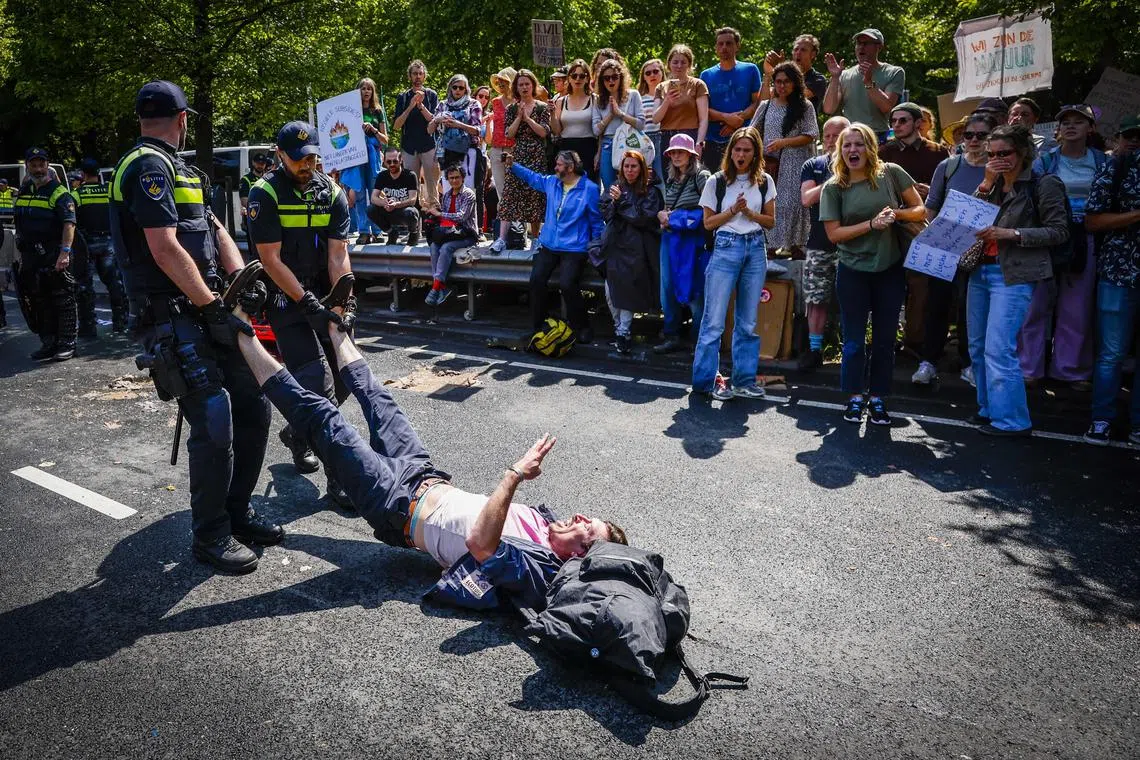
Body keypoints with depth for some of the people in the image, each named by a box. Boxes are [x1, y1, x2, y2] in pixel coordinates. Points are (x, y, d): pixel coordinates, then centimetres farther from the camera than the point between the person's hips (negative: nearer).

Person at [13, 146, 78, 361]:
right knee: (38, 303, 11)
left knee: (63, 301, -2)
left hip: (56, 259, -8)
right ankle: (48, 343, 20)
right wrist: (20, 250, 20)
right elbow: (19, 225, 23)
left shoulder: (59, 193, -8)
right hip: (30, 259, 8)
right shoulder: (23, 192, 15)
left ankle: (66, 344, 4)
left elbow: (69, 224, -18)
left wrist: (65, 252, -27)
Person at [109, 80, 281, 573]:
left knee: (253, 409, 10)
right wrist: (214, 309, -18)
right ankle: (210, 537, 4)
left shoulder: (172, 169, 21)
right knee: (215, 425, -11)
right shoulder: (150, 166, -10)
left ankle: (236, 513, 23)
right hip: (174, 322, -10)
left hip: (203, 316, 10)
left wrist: (239, 278, -1)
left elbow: (214, 229, 17)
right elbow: (165, 249, -20)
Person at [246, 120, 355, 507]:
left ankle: (297, 433, 34)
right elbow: (271, 259, -13)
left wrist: (344, 303, -17)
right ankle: (340, 477, -11)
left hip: (324, 293, 6)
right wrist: (308, 304, -21)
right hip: (285, 297, -5)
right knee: (317, 382, -15)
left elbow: (338, 254, -3)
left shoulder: (331, 193, 4)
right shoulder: (265, 194, -9)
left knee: (344, 378, 6)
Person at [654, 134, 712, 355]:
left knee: (694, 290, -3)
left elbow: (707, 211, -13)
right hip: (669, 239, 7)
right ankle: (671, 336, 17)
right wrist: (662, 214, 2)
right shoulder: (670, 179, 16)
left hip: (692, 240, -7)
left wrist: (674, 218, -11)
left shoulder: (701, 176, -6)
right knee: (667, 288, 7)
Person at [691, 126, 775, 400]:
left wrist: (749, 212, -8)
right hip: (726, 247, -3)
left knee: (748, 321, 8)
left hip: (756, 249, 3)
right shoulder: (716, 182, 0)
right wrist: (732, 211, -12)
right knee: (714, 319, -6)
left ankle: (744, 380, 16)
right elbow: (708, 222, 2)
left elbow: (770, 221, 9)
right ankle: (705, 380, 3)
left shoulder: (765, 182, 8)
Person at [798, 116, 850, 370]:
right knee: (816, 300, 4)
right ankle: (815, 349, 13)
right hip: (819, 244, 2)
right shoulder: (812, 166, 11)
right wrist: (833, 181, -11)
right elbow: (807, 199, -4)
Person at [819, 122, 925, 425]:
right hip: (853, 272, -1)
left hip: (890, 269, 1)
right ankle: (855, 398, 19)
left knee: (885, 338, 8)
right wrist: (872, 224, -20)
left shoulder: (891, 173, -3)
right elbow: (834, 233, -9)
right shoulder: (833, 187, -5)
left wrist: (896, 213, -17)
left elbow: (920, 210, 3)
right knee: (854, 340, 6)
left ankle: (877, 399, 20)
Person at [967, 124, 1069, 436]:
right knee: (978, 346, 11)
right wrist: (986, 184, -5)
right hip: (981, 270, 7)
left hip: (1014, 275, -7)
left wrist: (1012, 233, -17)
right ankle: (988, 408, 25)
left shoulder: (1044, 185, -5)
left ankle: (1011, 419, -2)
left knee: (998, 349, -12)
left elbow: (1059, 231, -7)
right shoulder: (993, 184, 14)